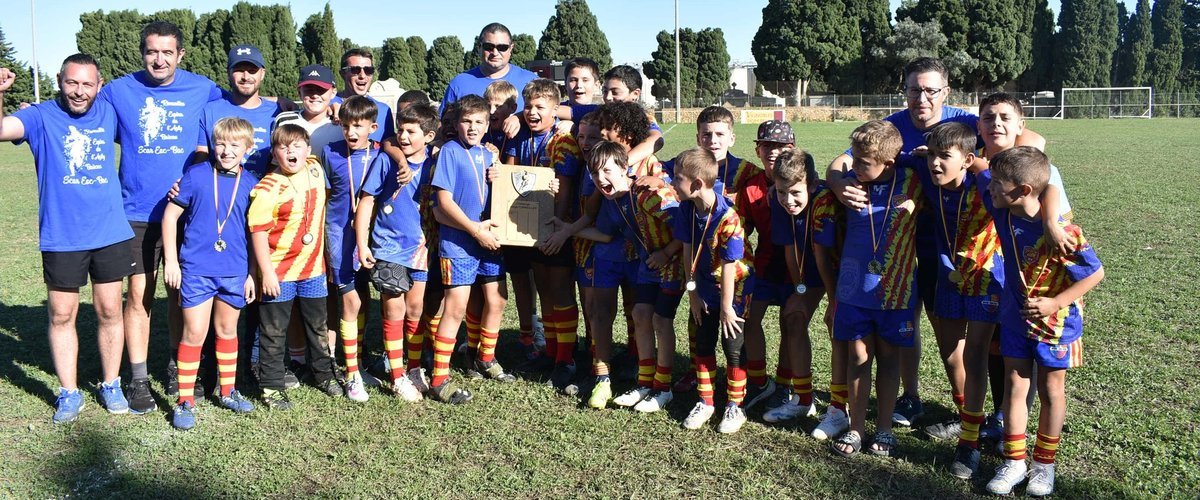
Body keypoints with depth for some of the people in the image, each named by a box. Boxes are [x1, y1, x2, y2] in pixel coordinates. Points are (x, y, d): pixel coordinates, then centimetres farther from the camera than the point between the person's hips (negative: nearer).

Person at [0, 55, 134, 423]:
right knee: (61, 315, 6)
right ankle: (69, 393, 19)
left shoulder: (109, 113, 5)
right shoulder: (41, 117, -4)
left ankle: (111, 385, 24)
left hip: (110, 234, 2)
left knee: (109, 311, 9)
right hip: (61, 238, -2)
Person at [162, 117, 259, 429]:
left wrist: (253, 274, 7)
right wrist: (170, 260, -4)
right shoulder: (196, 175, -6)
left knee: (227, 330, 16)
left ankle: (228, 391, 30)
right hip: (197, 268, -3)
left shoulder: (251, 184, 1)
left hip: (235, 271, 3)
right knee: (195, 333, -1)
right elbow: (170, 216, 0)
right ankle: (185, 401, 9)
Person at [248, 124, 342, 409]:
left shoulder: (315, 170, 0)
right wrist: (266, 272, -18)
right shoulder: (269, 187, -17)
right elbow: (258, 231, -17)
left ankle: (323, 373, 36)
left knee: (318, 326, 19)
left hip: (313, 267, 6)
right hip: (278, 272, -5)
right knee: (274, 332, 7)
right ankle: (271, 386, 19)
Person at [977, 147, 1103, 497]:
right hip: (1015, 318, 5)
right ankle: (1013, 461, 21)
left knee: (1050, 391, 12)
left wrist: (1055, 303, -26)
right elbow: (980, 169, 2)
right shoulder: (1002, 209, -14)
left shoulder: (1059, 230, -30)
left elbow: (1095, 273, -20)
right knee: (1014, 387, 9)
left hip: (1054, 322, -5)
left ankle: (1044, 464, 27)